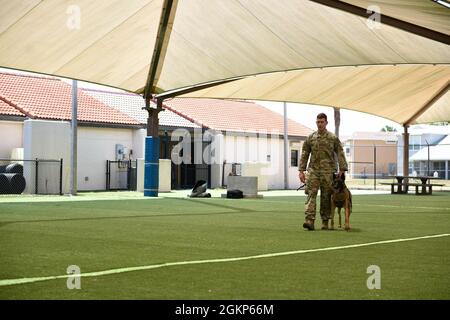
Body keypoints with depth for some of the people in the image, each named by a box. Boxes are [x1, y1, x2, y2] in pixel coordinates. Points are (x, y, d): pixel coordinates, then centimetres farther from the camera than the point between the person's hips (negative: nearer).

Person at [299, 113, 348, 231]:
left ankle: (325, 222, 12)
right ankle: (309, 220, -19)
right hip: (313, 170, 1)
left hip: (328, 171, -1)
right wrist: (301, 170, 2)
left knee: (326, 197, 2)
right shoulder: (310, 138, 8)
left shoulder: (333, 138, 3)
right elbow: (304, 155, 9)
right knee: (311, 194, -11)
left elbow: (340, 154, 2)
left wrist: (342, 170, -7)